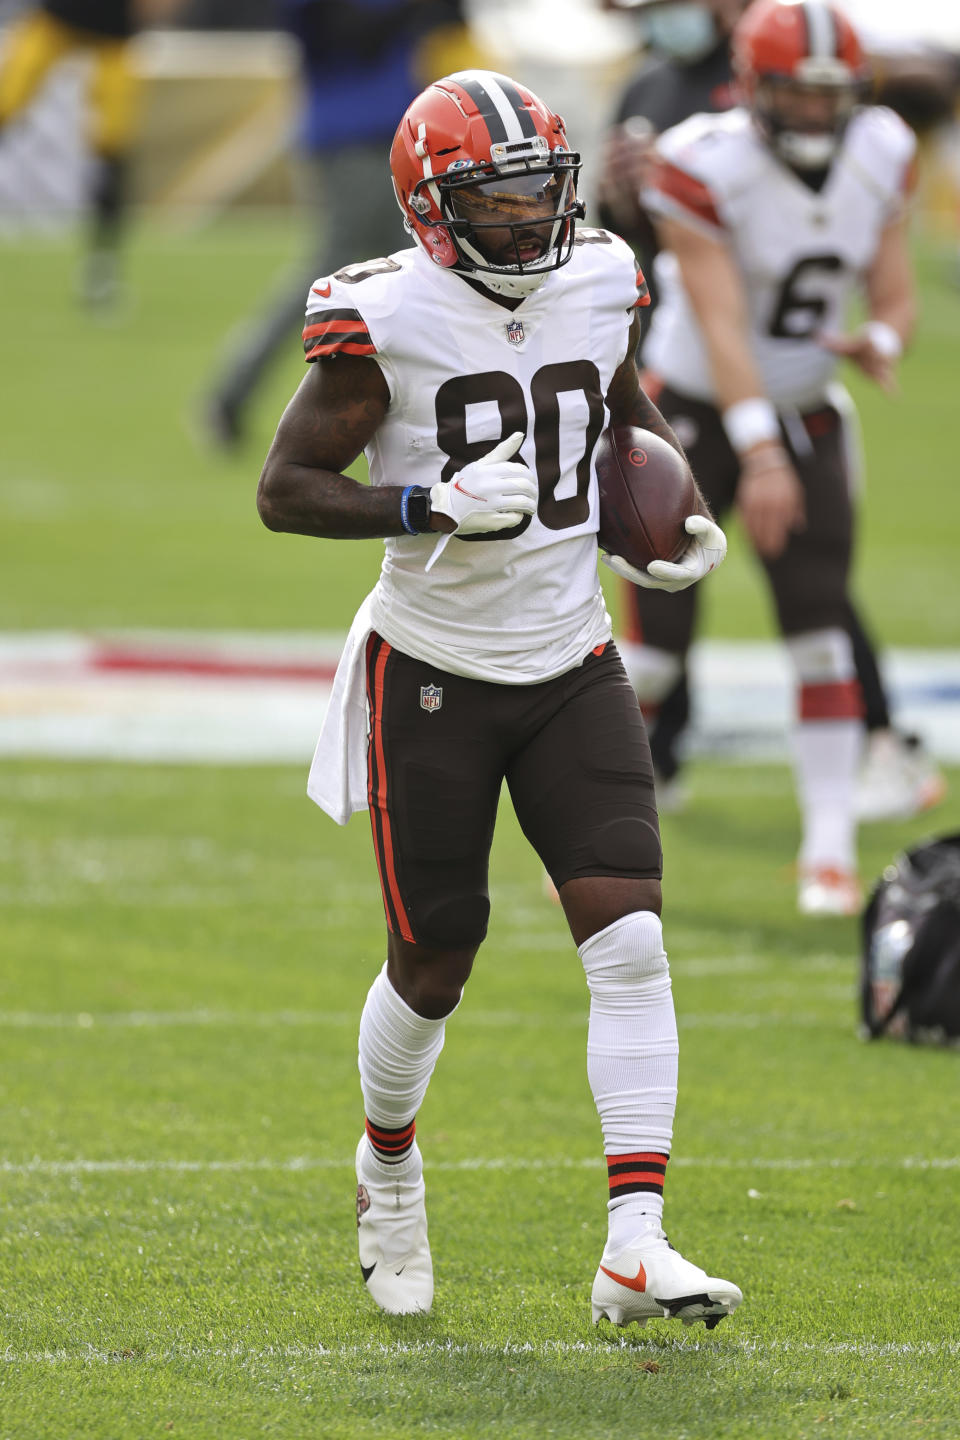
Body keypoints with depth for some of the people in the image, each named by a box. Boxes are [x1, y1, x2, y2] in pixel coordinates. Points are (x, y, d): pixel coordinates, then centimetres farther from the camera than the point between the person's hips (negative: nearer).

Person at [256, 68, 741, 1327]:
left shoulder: (598, 287, 0)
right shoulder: (386, 321, -15)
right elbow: (285, 488, -13)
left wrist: (682, 518, 5)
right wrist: (435, 505, -26)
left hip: (571, 665, 4)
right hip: (432, 675, -4)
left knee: (630, 939, -12)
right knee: (433, 964, 7)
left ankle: (635, 1251, -14)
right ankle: (387, 1163, 39)